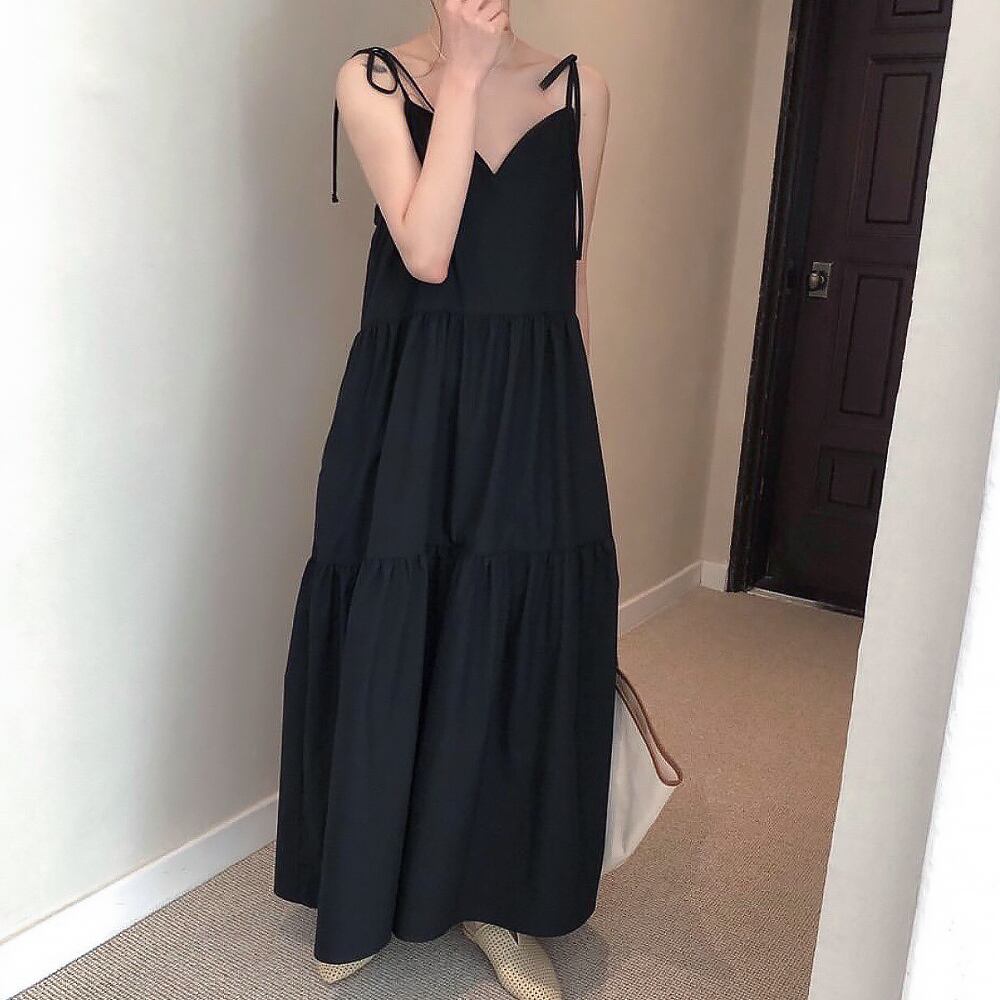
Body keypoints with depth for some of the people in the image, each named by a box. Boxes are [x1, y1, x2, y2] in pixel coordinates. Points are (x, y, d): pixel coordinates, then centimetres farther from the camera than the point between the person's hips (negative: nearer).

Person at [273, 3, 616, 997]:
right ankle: (363, 896, 29)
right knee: (386, 644, 6)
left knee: (521, 648, 7)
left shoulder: (581, 89, 8)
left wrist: (569, 420, 12)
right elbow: (425, 252, -16)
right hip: (410, 406, -2)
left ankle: (498, 899, 28)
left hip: (536, 411, 3)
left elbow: (572, 273, 12)